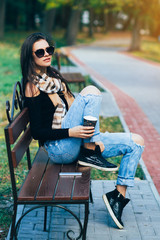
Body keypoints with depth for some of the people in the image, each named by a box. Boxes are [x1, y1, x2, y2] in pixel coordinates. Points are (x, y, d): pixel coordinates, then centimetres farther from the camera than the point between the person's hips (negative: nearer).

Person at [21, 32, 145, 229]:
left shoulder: (52, 76, 17)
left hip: (77, 143, 8)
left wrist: (92, 136, 4)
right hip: (60, 148, -8)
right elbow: (37, 132, -13)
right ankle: (89, 154, -18)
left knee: (136, 142, 0)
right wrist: (71, 132, -25)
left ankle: (118, 195, 1)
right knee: (91, 91, -23)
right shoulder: (32, 86, -9)